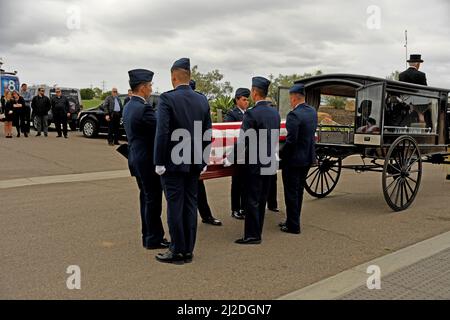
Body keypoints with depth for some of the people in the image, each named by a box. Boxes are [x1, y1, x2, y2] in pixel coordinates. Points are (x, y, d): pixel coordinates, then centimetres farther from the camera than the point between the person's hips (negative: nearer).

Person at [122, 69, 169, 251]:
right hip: (148, 160, -10)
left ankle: (148, 236, 26)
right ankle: (154, 239, 10)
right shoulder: (143, 108, -21)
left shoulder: (128, 107, 10)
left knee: (146, 198, 17)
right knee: (153, 200, 1)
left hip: (137, 159, 10)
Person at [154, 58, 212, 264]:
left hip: (173, 162, -5)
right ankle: (188, 250, 19)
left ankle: (177, 251, 10)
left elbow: (162, 133, -17)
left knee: (175, 206, 2)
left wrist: (159, 163, -10)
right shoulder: (202, 100, 6)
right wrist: (204, 161, 14)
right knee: (190, 205, 11)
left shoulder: (167, 98, -11)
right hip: (194, 163, 6)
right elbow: (208, 134, 8)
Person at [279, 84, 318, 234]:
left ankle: (293, 226, 11)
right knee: (299, 190, 19)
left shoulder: (294, 115, -21)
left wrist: (281, 154, -11)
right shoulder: (313, 111, 5)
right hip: (308, 158, 9)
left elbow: (291, 140, -24)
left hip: (294, 159, -8)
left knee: (291, 192, 3)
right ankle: (293, 221, 31)